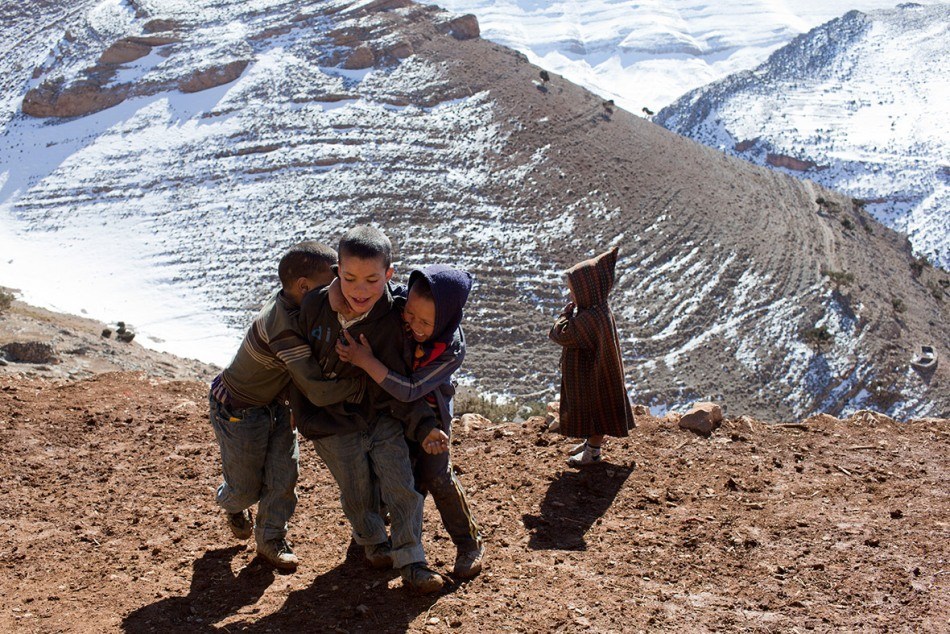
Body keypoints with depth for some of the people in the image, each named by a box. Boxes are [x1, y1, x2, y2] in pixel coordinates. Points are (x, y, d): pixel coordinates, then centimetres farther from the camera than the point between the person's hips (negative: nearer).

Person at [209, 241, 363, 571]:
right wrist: (363, 383, -34)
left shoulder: (288, 299, -15)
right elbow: (318, 392, -42)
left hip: (275, 404, 7)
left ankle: (271, 538, 26)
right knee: (246, 488, 12)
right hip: (238, 410, -7)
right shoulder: (284, 328, -40)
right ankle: (231, 504, 48)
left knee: (284, 473, 6)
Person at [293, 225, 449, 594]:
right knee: (358, 493, 9)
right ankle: (373, 543, 39)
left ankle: (411, 562, 13)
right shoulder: (315, 307, -16)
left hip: (382, 417, 0)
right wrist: (301, 411, 9)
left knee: (401, 486, -3)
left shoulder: (391, 321, -18)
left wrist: (422, 425, -24)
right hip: (333, 423, 0)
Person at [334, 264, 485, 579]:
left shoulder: (452, 349, -34)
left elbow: (410, 390, -37)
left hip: (429, 410, -4)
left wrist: (366, 361, -43)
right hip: (391, 410, 4)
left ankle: (470, 543, 9)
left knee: (435, 474, -7)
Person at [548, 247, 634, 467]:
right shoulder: (597, 310, -2)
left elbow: (560, 335, -28)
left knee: (594, 406, 7)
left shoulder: (590, 318, -32)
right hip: (589, 370, 9)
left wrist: (567, 312, -15)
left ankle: (593, 451, 23)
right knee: (590, 407, 23)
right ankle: (591, 442, 41)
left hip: (591, 374, -9)